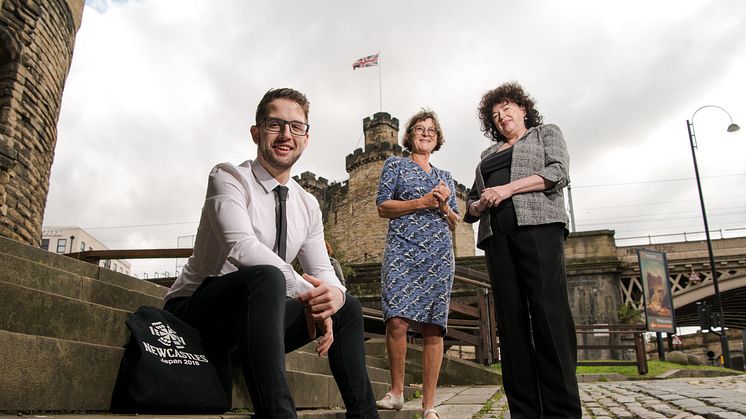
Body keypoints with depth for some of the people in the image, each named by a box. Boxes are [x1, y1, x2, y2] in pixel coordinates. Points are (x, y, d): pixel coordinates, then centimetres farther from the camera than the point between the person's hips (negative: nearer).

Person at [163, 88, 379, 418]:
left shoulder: (307, 205, 7)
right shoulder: (227, 177, -13)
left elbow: (322, 272, 5)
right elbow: (241, 246, -30)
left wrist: (332, 294, -20)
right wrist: (308, 293, -31)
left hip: (253, 317, 7)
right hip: (195, 311, -7)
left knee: (347, 307, 7)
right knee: (266, 276, -37)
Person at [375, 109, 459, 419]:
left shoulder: (445, 177, 24)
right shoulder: (395, 165, 14)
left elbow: (454, 223, 21)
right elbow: (383, 206, 2)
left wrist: (443, 205, 0)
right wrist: (422, 201, -8)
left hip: (439, 254, 3)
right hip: (403, 249, -3)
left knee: (434, 327, -4)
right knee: (397, 321, -18)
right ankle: (397, 391, 1)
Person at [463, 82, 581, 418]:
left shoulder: (547, 133, 20)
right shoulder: (488, 153, 31)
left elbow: (558, 172, 1)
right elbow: (472, 202, 26)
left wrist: (508, 189, -9)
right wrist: (478, 205, 1)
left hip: (538, 225, -4)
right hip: (496, 233, 5)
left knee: (549, 312, -15)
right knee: (511, 318, -5)